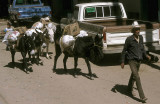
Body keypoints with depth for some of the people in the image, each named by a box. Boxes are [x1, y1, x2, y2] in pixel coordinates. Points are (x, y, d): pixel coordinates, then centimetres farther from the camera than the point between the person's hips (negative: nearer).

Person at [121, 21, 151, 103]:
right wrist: (122, 62, -5)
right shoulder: (129, 39, -15)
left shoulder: (140, 37, 1)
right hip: (132, 61, -6)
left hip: (139, 60, 6)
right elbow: (124, 51, -6)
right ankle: (142, 97, -17)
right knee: (137, 77, -15)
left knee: (133, 75, 23)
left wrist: (146, 55, 2)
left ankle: (129, 89, 46)